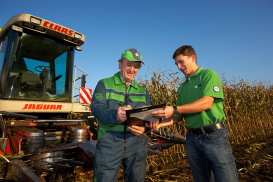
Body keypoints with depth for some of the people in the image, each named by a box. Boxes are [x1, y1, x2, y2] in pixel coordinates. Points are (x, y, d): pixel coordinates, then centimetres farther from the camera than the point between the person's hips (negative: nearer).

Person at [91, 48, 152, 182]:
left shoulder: (142, 91, 14)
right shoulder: (104, 84, 5)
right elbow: (96, 107, -10)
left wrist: (144, 127, -15)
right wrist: (115, 115, -30)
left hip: (136, 143, 4)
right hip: (109, 143, -3)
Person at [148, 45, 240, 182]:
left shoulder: (208, 74, -2)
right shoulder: (182, 88, 16)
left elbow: (207, 103, -18)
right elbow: (179, 116, 12)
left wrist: (174, 109, -22)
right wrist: (160, 124, -6)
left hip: (214, 136, -6)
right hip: (192, 139, 6)